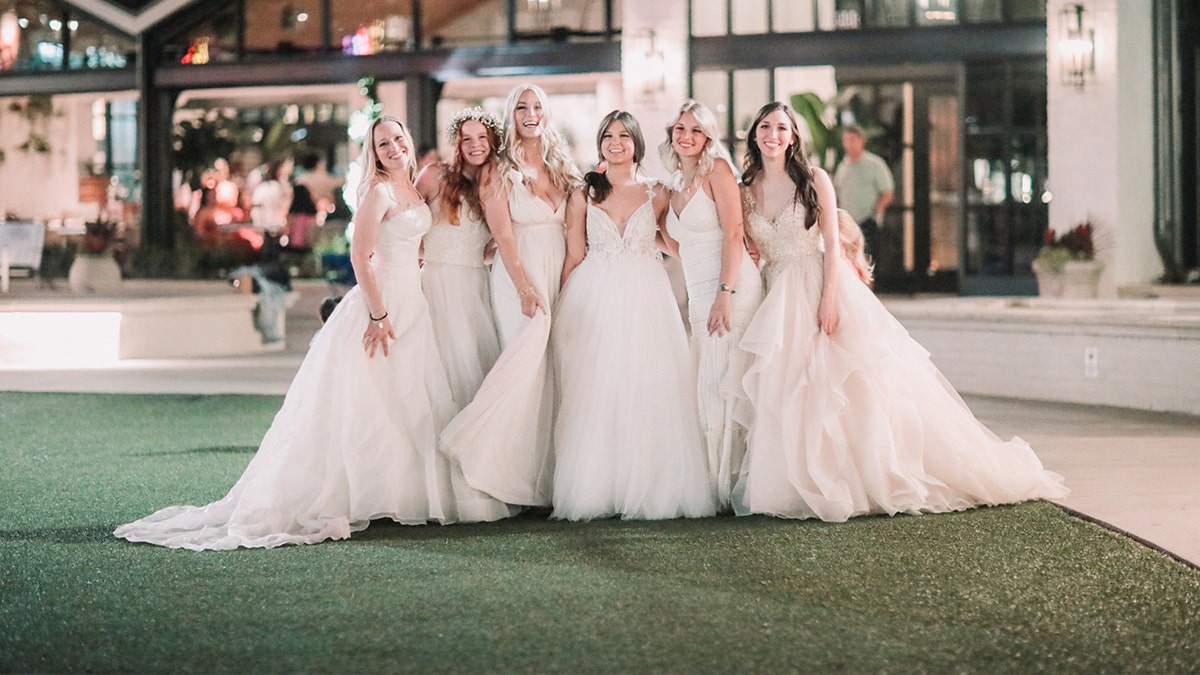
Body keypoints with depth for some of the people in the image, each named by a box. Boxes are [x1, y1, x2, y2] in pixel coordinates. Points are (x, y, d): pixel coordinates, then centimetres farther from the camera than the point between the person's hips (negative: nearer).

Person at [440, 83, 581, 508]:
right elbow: (503, 234, -8)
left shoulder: (563, 167, 13)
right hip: (519, 275, -5)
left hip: (561, 276, 5)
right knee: (528, 366, -13)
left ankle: (548, 477, 6)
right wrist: (525, 287, -18)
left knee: (553, 372, 2)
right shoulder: (501, 172, -1)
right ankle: (523, 478, -8)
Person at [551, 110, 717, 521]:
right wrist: (564, 310, 3)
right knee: (594, 396, -4)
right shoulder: (584, 195, 8)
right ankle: (594, 491, -1)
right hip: (594, 299, 0)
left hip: (645, 300, 0)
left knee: (647, 391, -5)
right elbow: (574, 256, 7)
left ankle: (647, 488, -1)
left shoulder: (657, 194, 9)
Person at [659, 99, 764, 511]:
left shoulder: (717, 170, -5)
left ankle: (734, 485, -2)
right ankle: (716, 484, 6)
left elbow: (733, 234, -12)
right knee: (706, 388, 4)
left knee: (727, 384, -7)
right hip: (698, 296, 7)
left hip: (732, 291, -7)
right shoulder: (674, 186, 17)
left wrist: (725, 293, -19)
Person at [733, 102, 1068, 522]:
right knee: (788, 396, 0)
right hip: (779, 303, 3)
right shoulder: (745, 192, 7)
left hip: (824, 289, -3)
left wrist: (828, 299, -17)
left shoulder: (813, 181, -2)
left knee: (857, 387, -5)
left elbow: (832, 245, -7)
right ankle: (805, 488, 8)